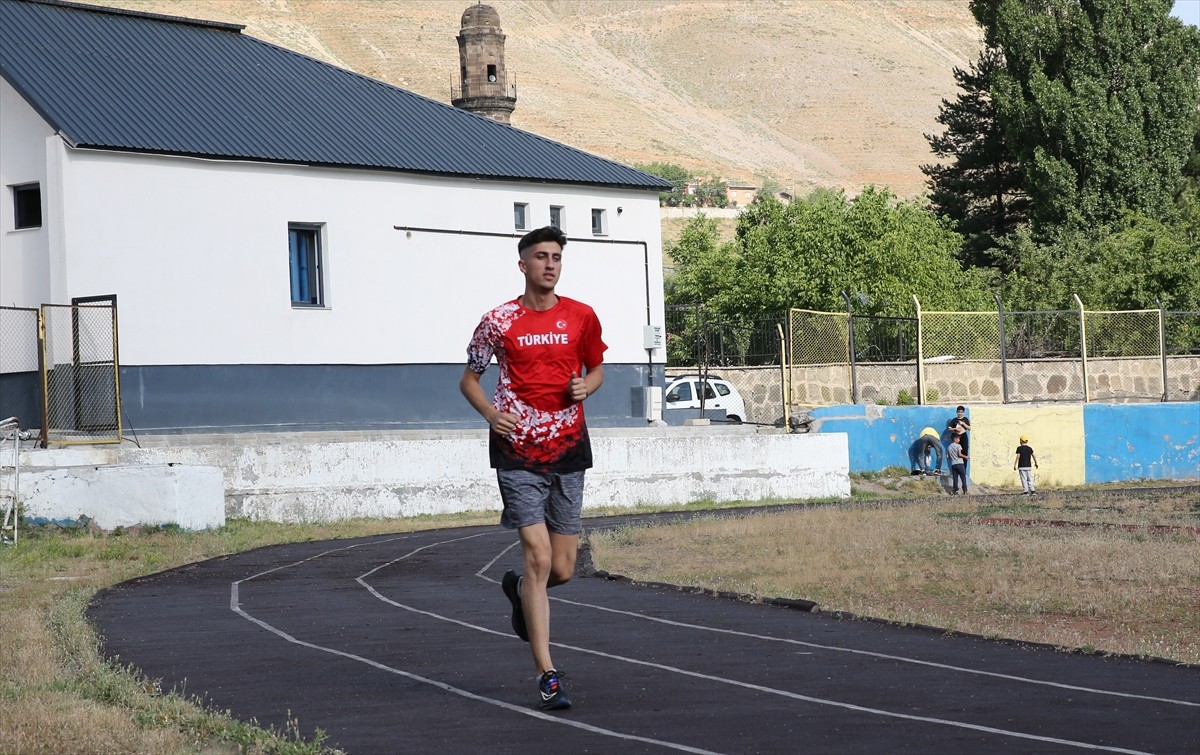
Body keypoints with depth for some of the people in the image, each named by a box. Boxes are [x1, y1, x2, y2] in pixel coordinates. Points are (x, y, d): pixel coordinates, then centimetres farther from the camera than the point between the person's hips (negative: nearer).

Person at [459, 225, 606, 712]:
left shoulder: (581, 317, 5)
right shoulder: (499, 322, 0)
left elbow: (596, 368, 19)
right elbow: (469, 379, 10)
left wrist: (586, 386, -4)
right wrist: (491, 414, -9)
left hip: (568, 452, 3)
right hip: (518, 454, -3)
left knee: (562, 570, 4)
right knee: (539, 558, -13)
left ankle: (519, 589, 43)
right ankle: (547, 677, -9)